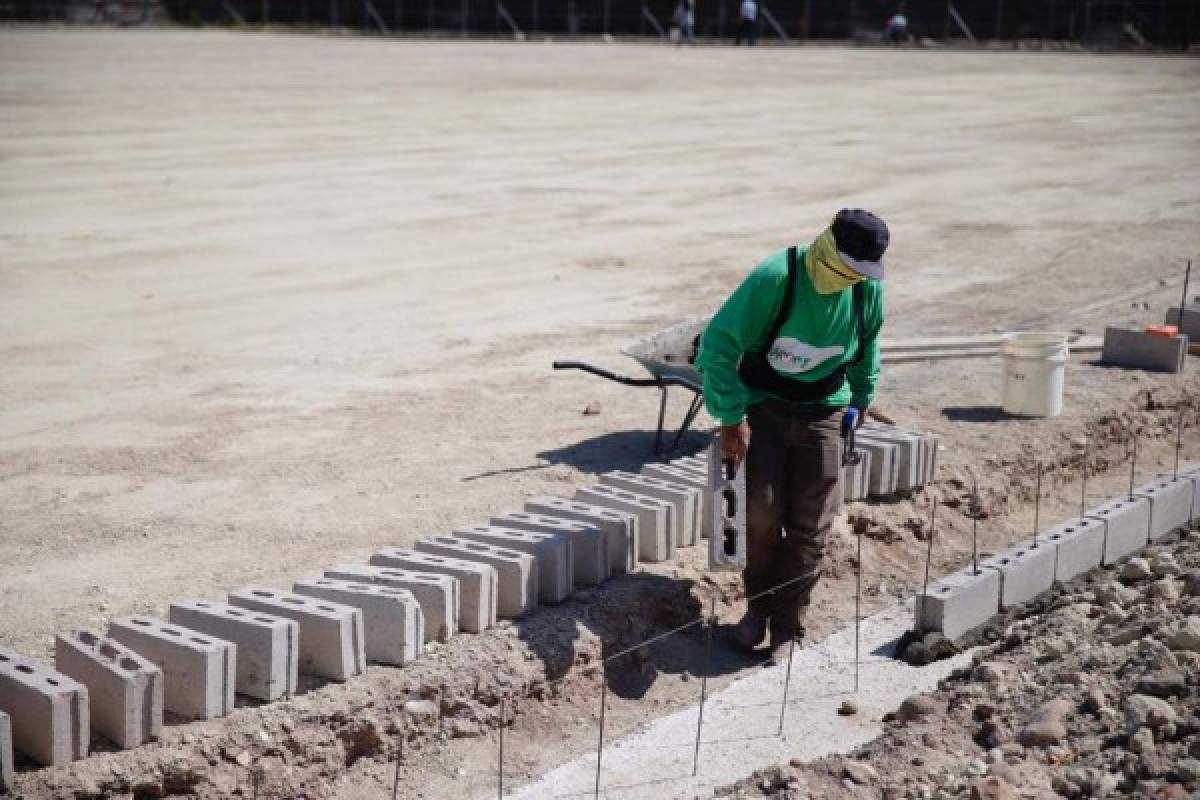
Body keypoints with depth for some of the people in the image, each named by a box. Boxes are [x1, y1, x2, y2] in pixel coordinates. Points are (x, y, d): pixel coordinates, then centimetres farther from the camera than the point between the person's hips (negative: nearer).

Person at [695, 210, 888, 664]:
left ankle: (786, 627, 10)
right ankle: (757, 606, 14)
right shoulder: (774, 278, -23)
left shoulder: (868, 289, -8)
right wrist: (731, 417, -20)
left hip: (823, 411, 3)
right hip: (762, 404, -3)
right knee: (761, 511, -11)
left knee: (810, 525, -2)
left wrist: (862, 397, 22)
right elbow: (720, 341, -20)